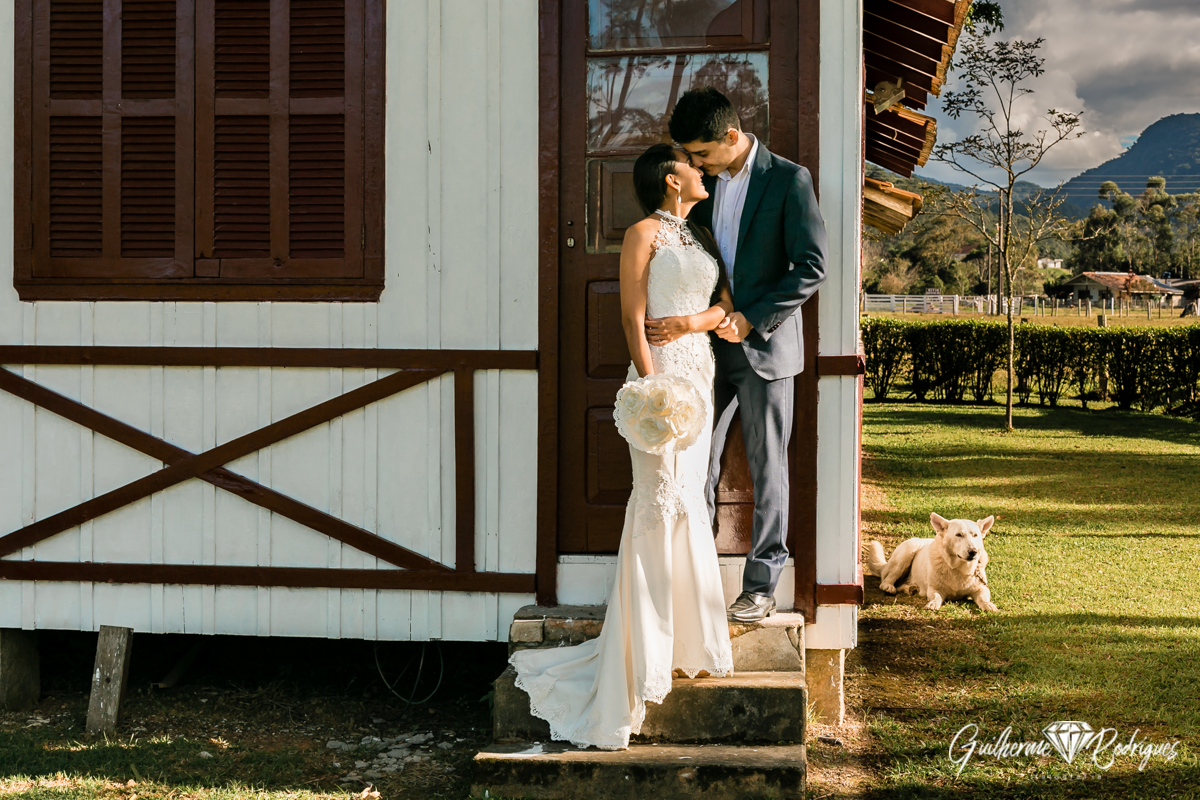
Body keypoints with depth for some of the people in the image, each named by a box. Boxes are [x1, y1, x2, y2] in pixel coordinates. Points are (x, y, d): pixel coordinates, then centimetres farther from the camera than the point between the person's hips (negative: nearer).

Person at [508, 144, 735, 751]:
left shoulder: (704, 238, 18)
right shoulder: (645, 233, -4)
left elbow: (727, 304, 13)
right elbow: (633, 318, -9)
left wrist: (698, 320, -10)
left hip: (701, 373, 7)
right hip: (661, 372, -7)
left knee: (686, 504, 9)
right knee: (665, 499, -9)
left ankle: (683, 641, 15)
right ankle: (654, 653, -3)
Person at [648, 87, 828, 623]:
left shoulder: (789, 180, -8)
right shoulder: (703, 183, 8)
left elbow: (812, 268, -13)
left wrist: (751, 319, -17)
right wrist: (665, 319, -6)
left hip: (764, 348, -5)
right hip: (709, 344, 5)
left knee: (767, 469, 4)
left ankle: (761, 587, 10)